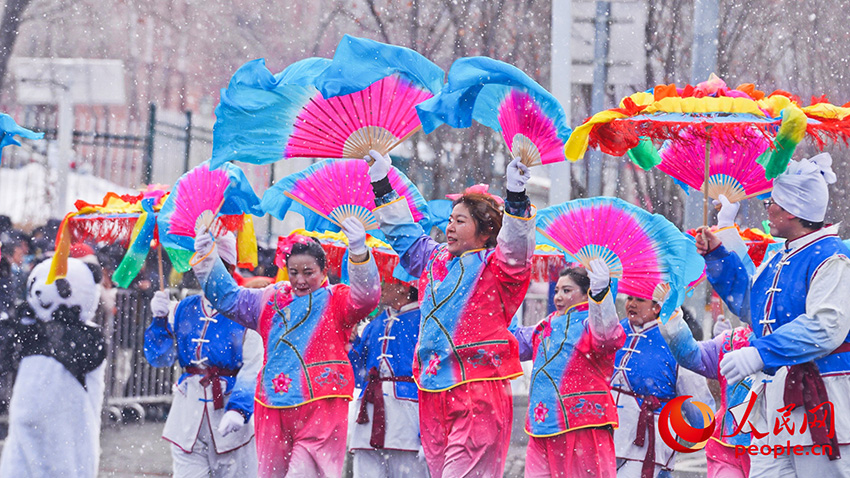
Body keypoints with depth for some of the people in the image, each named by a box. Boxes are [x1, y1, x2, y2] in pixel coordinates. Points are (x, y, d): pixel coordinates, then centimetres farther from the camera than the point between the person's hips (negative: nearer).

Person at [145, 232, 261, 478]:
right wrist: (159, 321, -3)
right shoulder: (185, 309, 12)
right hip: (188, 416, 4)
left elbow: (252, 370, -11)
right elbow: (160, 358, 11)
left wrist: (238, 409, -25)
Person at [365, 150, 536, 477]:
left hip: (478, 390, -7)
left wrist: (516, 198, -34)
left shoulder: (495, 267, -1)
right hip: (434, 391, 7)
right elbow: (403, 232, 31)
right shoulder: (434, 260, 19)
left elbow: (516, 247, -21)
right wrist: (382, 186, 32)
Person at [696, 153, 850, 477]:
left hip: (818, 402, -9)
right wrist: (718, 255, 25)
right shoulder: (777, 260, 17)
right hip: (774, 401, 9)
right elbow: (748, 305, 33)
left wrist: (759, 354, -27)